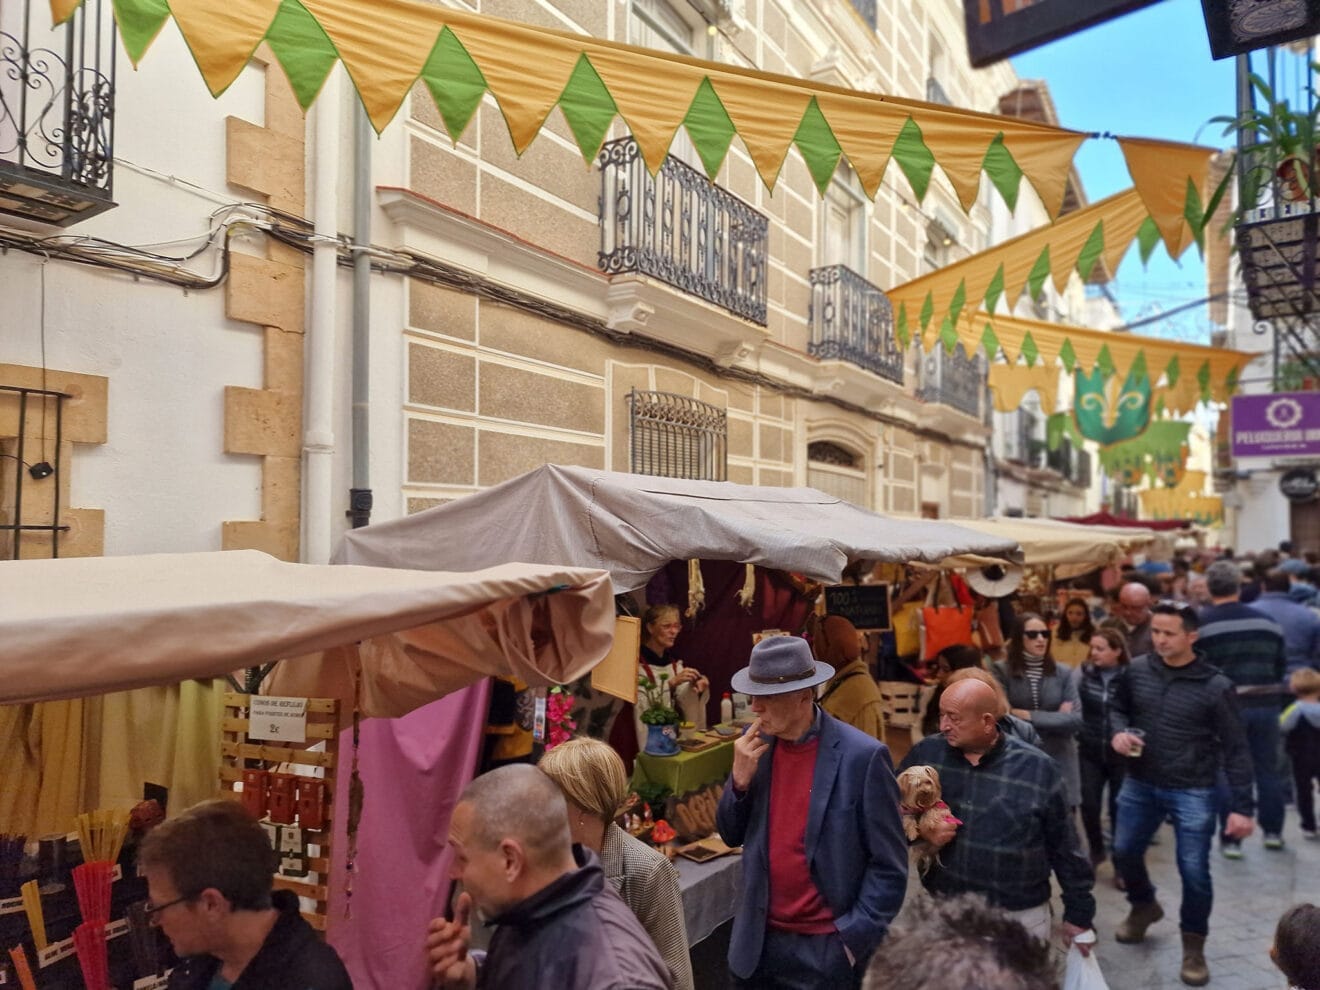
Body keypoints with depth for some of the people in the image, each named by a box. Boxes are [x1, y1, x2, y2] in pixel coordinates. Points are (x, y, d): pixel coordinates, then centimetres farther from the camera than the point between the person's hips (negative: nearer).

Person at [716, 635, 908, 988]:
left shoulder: (862, 756, -18)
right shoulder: (756, 744, -3)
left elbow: (890, 867, -11)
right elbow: (732, 835, 3)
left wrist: (853, 939, -12)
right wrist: (740, 778, -13)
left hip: (828, 948, -4)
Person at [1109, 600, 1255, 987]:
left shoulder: (1215, 686, -15)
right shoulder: (1137, 670, -6)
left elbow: (1236, 749, -10)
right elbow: (1118, 707, 12)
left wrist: (1242, 806, -11)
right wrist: (1119, 731, -11)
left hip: (1193, 793, -4)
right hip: (1140, 784, 4)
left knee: (1194, 871, 1)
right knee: (1124, 853, 12)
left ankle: (1193, 945, 26)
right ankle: (1144, 906, 43)